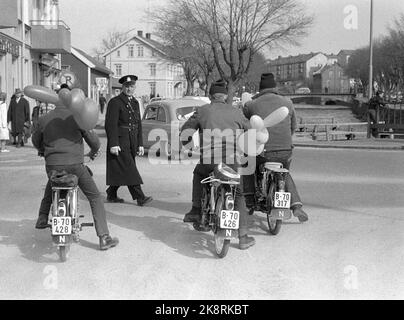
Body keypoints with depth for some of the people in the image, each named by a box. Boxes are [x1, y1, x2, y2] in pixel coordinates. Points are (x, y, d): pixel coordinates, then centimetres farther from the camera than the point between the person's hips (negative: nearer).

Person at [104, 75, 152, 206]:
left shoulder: (135, 103, 15)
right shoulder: (115, 102, -8)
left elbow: (138, 125, 18)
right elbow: (110, 124, -14)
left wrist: (140, 144, 14)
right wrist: (113, 144, -21)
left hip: (131, 142, 7)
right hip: (120, 142, -7)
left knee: (120, 172, 12)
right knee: (128, 169, -10)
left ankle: (111, 195, 24)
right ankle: (140, 197, -12)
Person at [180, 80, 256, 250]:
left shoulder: (202, 110, 11)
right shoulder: (235, 112, 14)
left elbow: (185, 132, 9)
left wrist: (186, 143, 30)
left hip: (208, 158, 0)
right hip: (230, 159, 0)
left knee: (199, 174, 34)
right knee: (237, 195, 14)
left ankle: (196, 211, 28)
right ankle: (243, 237, 4)